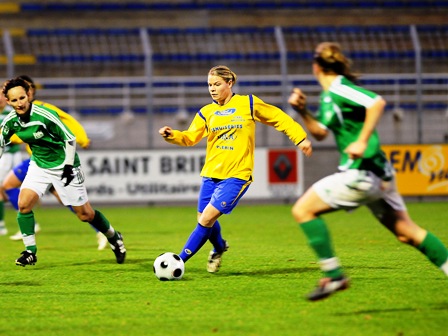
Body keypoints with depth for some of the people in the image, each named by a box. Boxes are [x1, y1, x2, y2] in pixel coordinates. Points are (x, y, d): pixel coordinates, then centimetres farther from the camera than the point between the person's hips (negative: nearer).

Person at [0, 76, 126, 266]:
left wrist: (68, 165, -20)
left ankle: (114, 238, 27)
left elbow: (70, 138, -18)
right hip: (39, 165, 5)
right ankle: (30, 252, -3)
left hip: (63, 166, -5)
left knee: (85, 214, 1)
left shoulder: (44, 115, -27)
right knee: (24, 204, -16)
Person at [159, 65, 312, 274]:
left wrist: (300, 139, 3)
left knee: (207, 219, -15)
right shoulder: (206, 112, 8)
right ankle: (219, 248, 42)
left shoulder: (248, 104, 0)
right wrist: (171, 135, -19)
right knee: (205, 220, 8)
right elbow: (190, 138, 0)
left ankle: (180, 260, -6)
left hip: (237, 175, -5)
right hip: (211, 174, 5)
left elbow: (279, 119, 7)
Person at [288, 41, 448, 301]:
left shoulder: (339, 89, -14)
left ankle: (333, 276, -7)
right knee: (407, 233, 13)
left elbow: (377, 102, -27)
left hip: (362, 173, -10)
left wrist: (362, 142, -27)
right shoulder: (328, 97, 14)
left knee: (303, 210, -6)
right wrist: (303, 111, 10)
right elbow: (320, 132, 25)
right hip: (378, 173, 10)